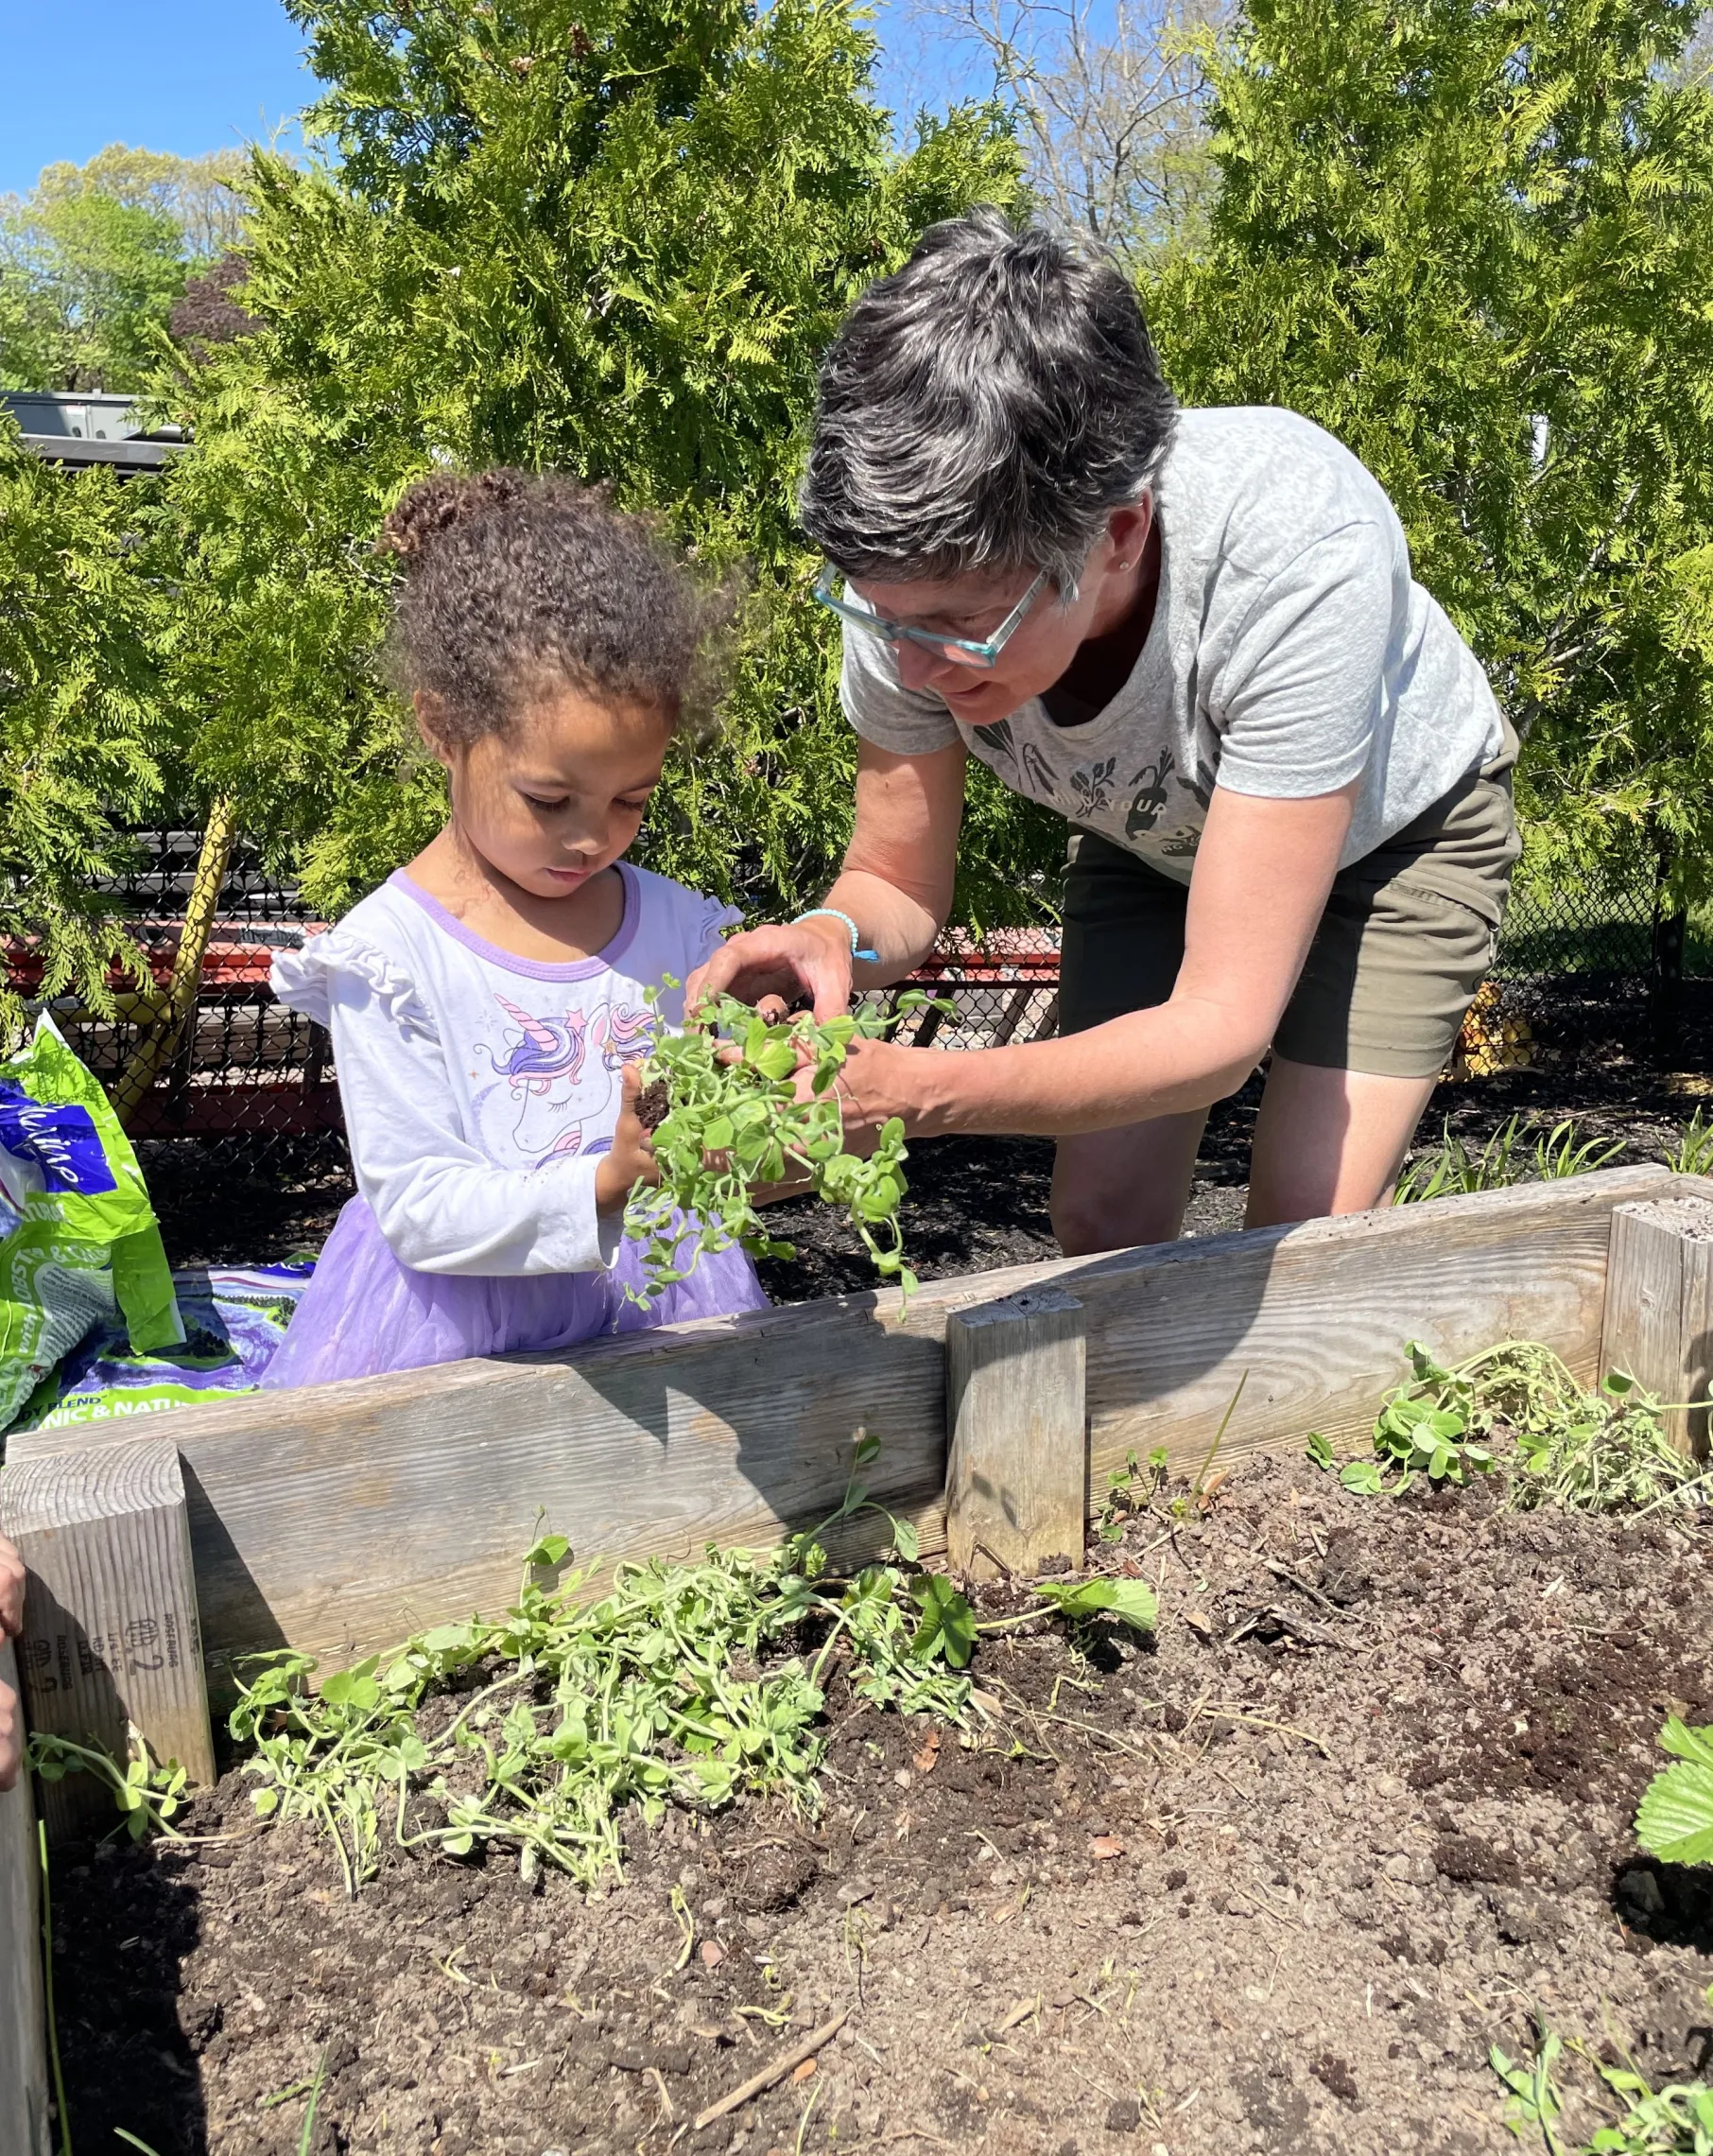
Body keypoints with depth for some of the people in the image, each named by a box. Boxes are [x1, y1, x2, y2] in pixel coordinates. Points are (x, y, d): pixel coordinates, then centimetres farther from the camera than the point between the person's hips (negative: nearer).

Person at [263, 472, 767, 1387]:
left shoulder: (681, 929, 1)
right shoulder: (391, 956, -11)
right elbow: (418, 1211, -16)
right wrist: (603, 1182, -29)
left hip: (653, 1309, 4)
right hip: (457, 1332, -3)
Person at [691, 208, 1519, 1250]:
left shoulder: (1302, 554, -42)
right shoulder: (922, 570, -29)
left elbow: (1222, 1022, -39)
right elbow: (901, 885, -14)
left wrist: (919, 1089, -52)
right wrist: (835, 938, -39)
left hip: (1394, 825, -3)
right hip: (1159, 835, 3)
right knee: (1100, 1222, -3)